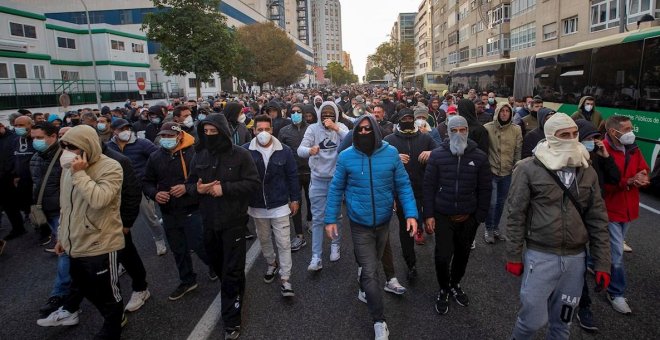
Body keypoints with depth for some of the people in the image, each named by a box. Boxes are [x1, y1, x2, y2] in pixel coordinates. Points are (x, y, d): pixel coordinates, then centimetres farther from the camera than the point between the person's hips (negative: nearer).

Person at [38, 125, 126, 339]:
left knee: (106, 291, 6)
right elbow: (66, 205, 17)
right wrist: (62, 236, 20)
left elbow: (99, 200, -34)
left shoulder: (110, 168, -18)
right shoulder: (69, 166, 7)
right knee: (83, 287, 28)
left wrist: (80, 174, -28)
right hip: (76, 243, 8)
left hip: (100, 244, -7)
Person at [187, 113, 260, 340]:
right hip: (209, 221, 5)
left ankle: (231, 320, 13)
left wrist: (224, 188, -22)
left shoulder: (240, 155, -11)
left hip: (233, 221, -5)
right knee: (217, 264, 21)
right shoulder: (199, 156, 3)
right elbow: (189, 184, 9)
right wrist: (197, 188, -15)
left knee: (232, 271, 1)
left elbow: (253, 183, -14)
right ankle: (233, 292, 48)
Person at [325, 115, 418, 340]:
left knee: (373, 264, 25)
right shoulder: (346, 157, -12)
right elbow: (336, 189, -4)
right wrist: (330, 219, -4)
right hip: (360, 224, -2)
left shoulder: (391, 153, -9)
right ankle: (379, 321, 13)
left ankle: (363, 284, 57)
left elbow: (403, 185, -5)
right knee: (371, 273, -2)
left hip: (383, 220, 3)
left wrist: (411, 213, -14)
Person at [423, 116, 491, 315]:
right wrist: (429, 215, -8)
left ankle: (455, 284, 42)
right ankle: (443, 289, 24)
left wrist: (480, 216, -1)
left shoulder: (479, 157, -3)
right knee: (442, 256, -4)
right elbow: (429, 185, -4)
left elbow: (484, 189, 1)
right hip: (443, 216, -2)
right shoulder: (437, 154, -6)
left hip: (468, 218, 2)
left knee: (462, 254, 16)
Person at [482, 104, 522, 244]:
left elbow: (518, 151, 4)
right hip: (491, 171, -3)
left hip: (507, 172, 3)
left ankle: (496, 228, 32)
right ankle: (488, 229, 13)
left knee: (501, 202, 15)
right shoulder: (487, 128, -9)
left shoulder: (516, 130, -1)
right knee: (492, 202, -6)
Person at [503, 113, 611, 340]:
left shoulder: (588, 172, 4)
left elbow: (598, 219, 7)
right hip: (540, 256, -4)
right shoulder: (529, 169, -9)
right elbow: (515, 214, -7)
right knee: (534, 318, 3)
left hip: (575, 258, 4)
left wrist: (602, 263, 4)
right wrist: (513, 256, -7)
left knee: (562, 321, 16)